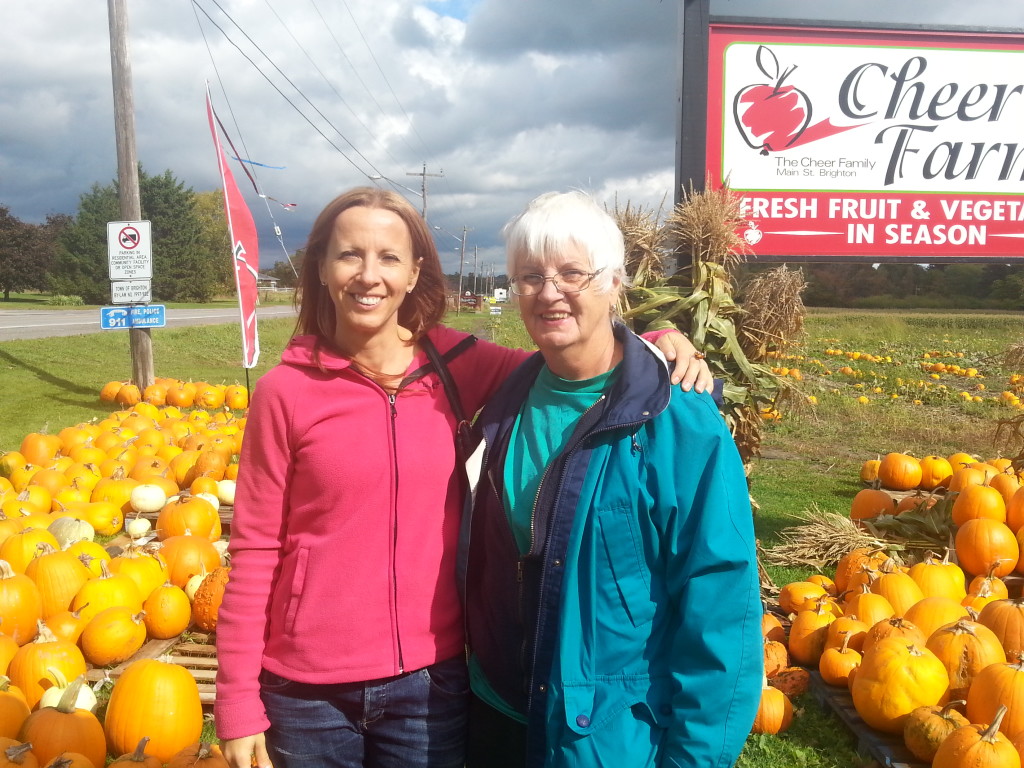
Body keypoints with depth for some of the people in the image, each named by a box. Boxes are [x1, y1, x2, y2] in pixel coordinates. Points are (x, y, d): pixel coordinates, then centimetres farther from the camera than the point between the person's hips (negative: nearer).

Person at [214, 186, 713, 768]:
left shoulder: (455, 365, -4)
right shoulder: (286, 391, -9)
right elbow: (255, 552, -5)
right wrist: (238, 706, -4)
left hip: (432, 681, 2)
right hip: (308, 692, -1)